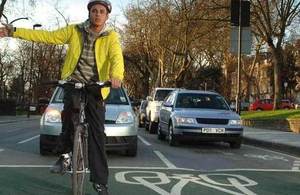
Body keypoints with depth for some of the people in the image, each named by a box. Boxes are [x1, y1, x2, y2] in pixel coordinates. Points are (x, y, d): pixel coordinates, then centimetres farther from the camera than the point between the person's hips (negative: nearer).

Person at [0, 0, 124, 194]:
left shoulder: (111, 36, -1)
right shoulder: (74, 31, 4)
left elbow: (116, 57, -19)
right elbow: (47, 36, 4)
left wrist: (116, 75, -42)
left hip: (95, 88, 0)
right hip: (74, 82, 1)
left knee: (97, 135, 1)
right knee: (69, 111, -31)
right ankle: (64, 154, -7)